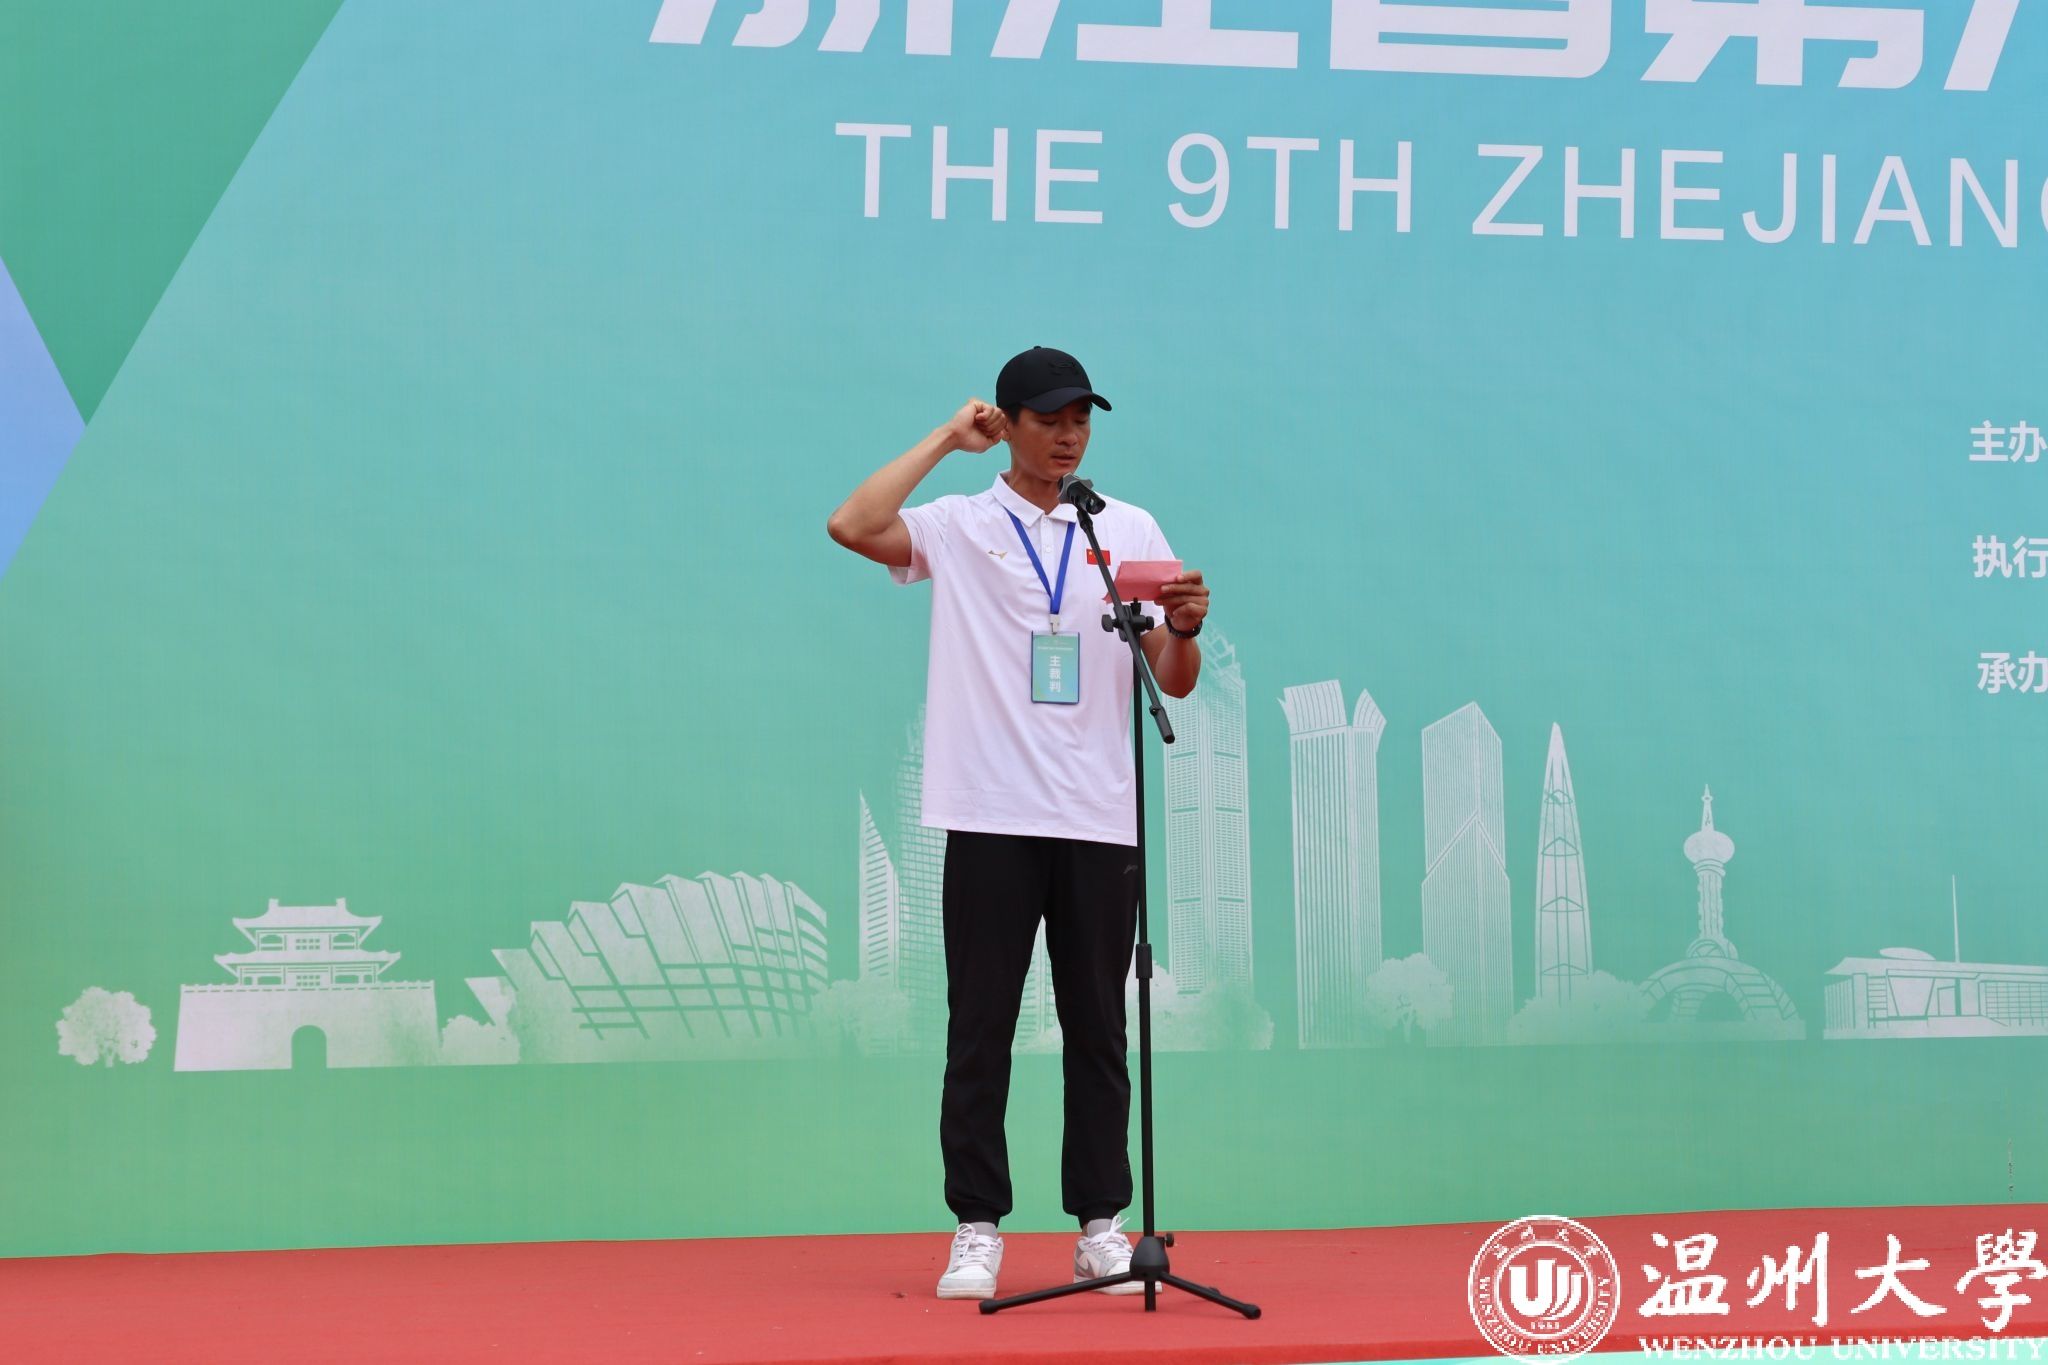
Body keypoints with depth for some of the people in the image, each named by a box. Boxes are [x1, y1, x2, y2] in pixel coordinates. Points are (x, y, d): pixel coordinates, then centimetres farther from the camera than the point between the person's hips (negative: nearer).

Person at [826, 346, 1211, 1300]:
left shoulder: (1131, 531, 10)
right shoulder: (959, 528, 4)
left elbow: (1174, 683, 10)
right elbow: (852, 526, -15)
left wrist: (1185, 625, -13)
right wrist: (947, 438, -6)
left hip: (1101, 823, 2)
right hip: (990, 818, -2)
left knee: (1099, 1031, 6)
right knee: (979, 1031, 0)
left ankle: (1101, 1225, 13)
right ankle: (977, 1229, 7)